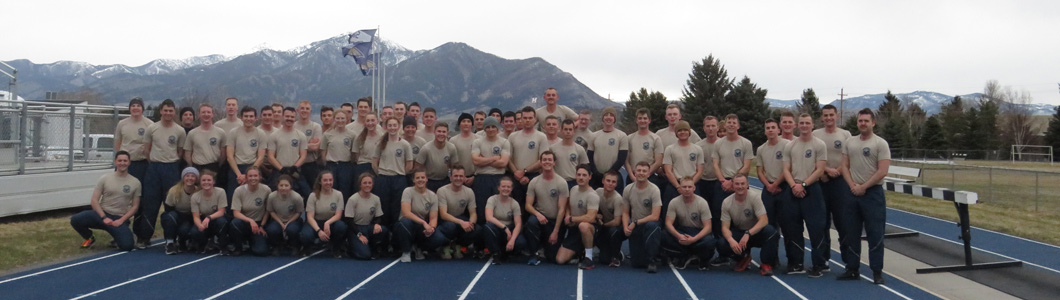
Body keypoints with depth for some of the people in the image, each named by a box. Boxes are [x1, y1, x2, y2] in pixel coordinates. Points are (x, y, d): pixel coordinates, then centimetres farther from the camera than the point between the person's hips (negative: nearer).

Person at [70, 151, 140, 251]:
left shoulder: (135, 183, 2)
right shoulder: (105, 179, 1)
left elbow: (135, 206, 4)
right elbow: (94, 200, -1)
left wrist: (121, 220, -9)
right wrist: (104, 217, -12)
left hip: (120, 219, -1)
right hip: (102, 214, 1)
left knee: (127, 246, -24)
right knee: (75, 220, -26)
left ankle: (117, 236, 16)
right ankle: (89, 238, 7)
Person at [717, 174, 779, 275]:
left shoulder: (755, 197, -18)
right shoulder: (727, 202, -10)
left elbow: (764, 220, -26)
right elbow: (725, 227, -11)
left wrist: (748, 234, -39)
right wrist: (731, 240, -34)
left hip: (756, 231, -2)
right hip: (738, 232, 2)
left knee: (770, 231, -35)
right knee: (721, 245, -27)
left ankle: (766, 264, -14)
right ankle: (743, 258, 7)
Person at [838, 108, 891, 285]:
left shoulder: (880, 144, -7)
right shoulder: (849, 142, 9)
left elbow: (882, 171, -13)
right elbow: (845, 167, 8)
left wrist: (863, 187, -13)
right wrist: (853, 186, -6)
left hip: (873, 193, -5)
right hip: (853, 193, 5)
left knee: (875, 235, -2)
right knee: (851, 234, 10)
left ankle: (877, 271, 5)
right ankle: (852, 269, 19)